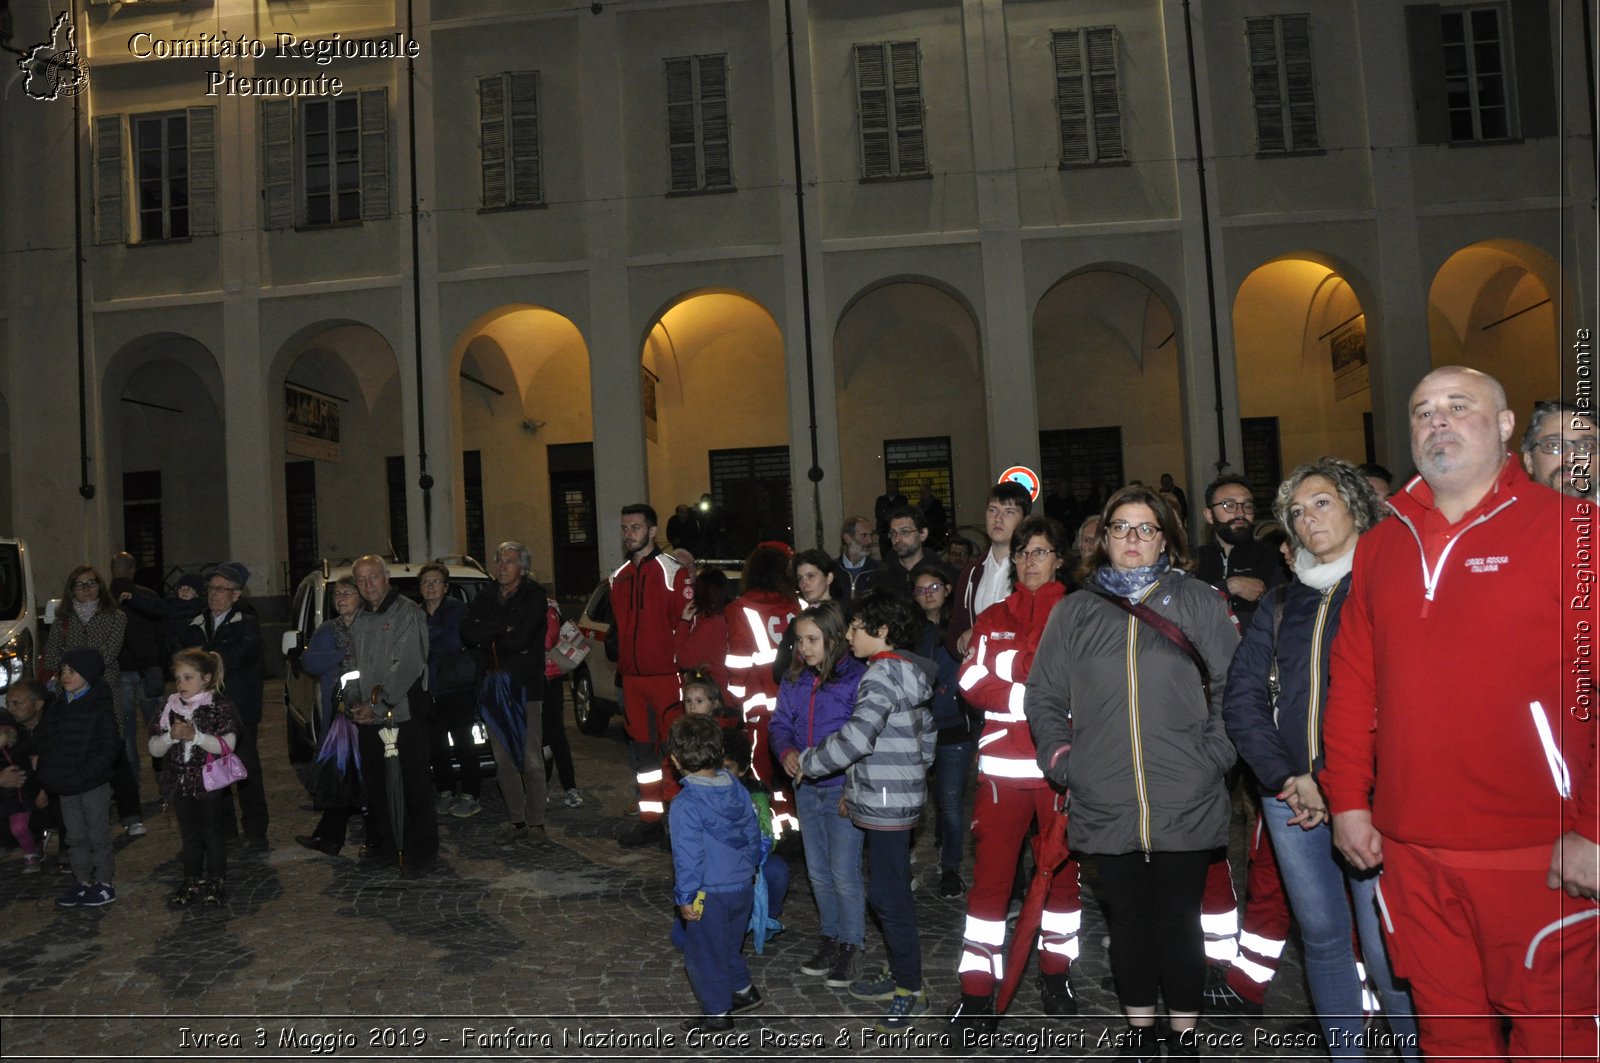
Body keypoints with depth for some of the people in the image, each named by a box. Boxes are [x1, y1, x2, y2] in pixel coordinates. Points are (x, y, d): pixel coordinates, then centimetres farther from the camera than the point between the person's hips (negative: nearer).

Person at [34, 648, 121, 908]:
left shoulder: (101, 706, -13)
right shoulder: (58, 705, 7)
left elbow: (109, 748, -16)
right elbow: (43, 738, 15)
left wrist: (83, 773, -23)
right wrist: (47, 770, 1)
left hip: (94, 784, -7)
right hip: (65, 786, 7)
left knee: (98, 835, 4)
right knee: (75, 837, 15)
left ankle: (105, 884, 15)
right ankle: (83, 882, 26)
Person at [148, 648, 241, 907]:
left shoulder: (219, 706, -9)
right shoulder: (171, 707, 3)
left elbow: (227, 744, -17)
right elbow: (154, 748, 3)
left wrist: (195, 735, -25)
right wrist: (171, 736, -16)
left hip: (208, 781, -4)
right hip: (180, 783, 4)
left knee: (211, 832, 7)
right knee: (190, 835, 14)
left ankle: (215, 882, 19)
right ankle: (192, 883, 25)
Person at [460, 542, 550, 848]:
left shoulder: (535, 597, -2)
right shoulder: (484, 600, 14)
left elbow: (522, 639, -15)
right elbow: (466, 633, -2)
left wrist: (488, 640, -3)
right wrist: (503, 628, -14)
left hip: (526, 687, -5)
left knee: (531, 759, -4)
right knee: (503, 760, 7)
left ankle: (535, 822, 3)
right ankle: (515, 819, 17)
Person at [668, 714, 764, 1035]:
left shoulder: (686, 805, -22)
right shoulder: (737, 788, 0)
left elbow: (687, 855, -20)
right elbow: (753, 834, 10)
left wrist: (685, 897, -12)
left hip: (708, 894, -7)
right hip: (743, 886, 7)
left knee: (703, 954, 11)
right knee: (729, 945, 27)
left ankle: (717, 1013, 21)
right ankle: (743, 990, 41)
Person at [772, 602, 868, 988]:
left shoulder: (857, 678, -15)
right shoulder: (793, 680, 3)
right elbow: (780, 724, 7)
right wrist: (786, 752, -13)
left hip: (844, 788, -6)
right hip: (806, 788, 6)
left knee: (844, 873, 0)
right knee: (818, 871, 17)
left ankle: (851, 946, 19)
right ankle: (830, 937, 34)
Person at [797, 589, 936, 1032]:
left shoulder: (882, 674, -17)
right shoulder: (910, 672, 13)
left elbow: (857, 738, -26)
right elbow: (926, 736, 19)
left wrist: (807, 761, -12)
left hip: (885, 803, -10)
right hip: (901, 797, 10)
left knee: (887, 894, -2)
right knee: (892, 889, 17)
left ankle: (910, 990, 8)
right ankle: (900, 974, 28)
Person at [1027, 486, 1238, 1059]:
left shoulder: (1200, 603, 3)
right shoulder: (1074, 612, 8)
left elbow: (1234, 687, 2)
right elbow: (1043, 695, 11)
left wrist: (1214, 755, -6)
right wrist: (1060, 757, 2)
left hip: (1186, 803, -2)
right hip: (1106, 805, 2)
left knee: (1179, 918, 7)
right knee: (1127, 918, 13)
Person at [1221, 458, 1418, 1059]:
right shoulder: (1281, 606, 13)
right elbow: (1243, 698, 7)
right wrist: (1289, 778, -6)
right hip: (1291, 795, 4)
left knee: (1385, 948, -5)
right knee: (1322, 936, 12)